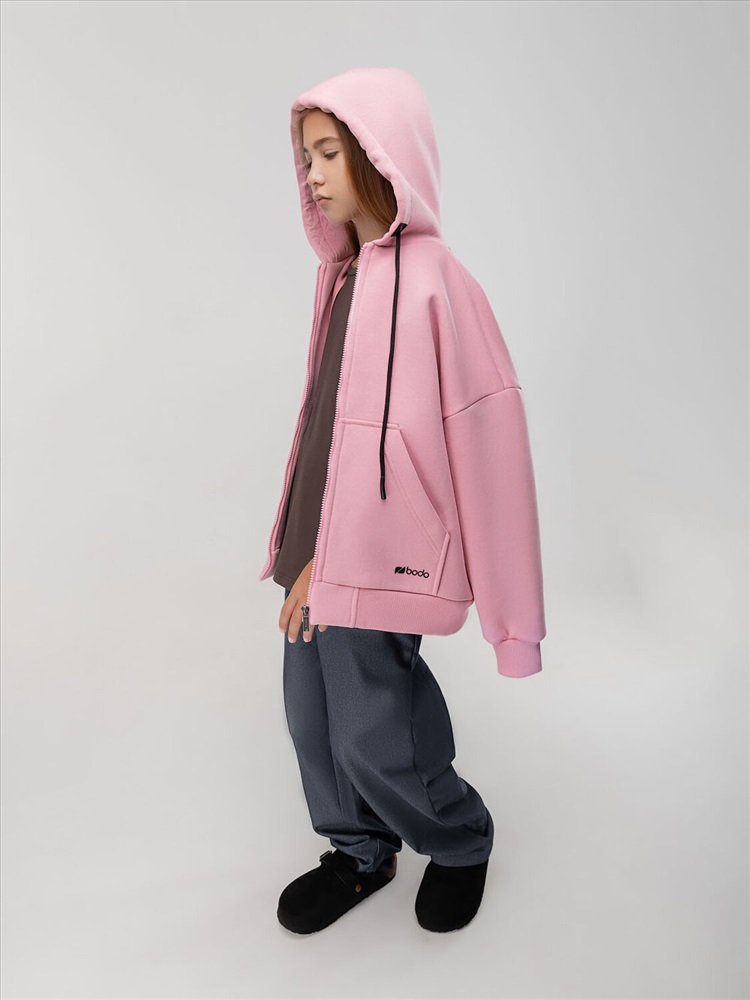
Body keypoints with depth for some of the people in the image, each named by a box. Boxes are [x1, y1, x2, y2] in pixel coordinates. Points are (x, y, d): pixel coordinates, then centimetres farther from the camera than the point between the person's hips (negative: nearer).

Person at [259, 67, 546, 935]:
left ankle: (461, 843, 34)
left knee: (373, 738, 5)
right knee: (311, 712, 15)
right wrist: (306, 545, 10)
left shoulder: (428, 278, -15)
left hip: (371, 551, -8)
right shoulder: (343, 271, 10)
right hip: (323, 545, 8)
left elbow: (389, 433, -18)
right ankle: (361, 852, 39)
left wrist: (329, 559, -14)